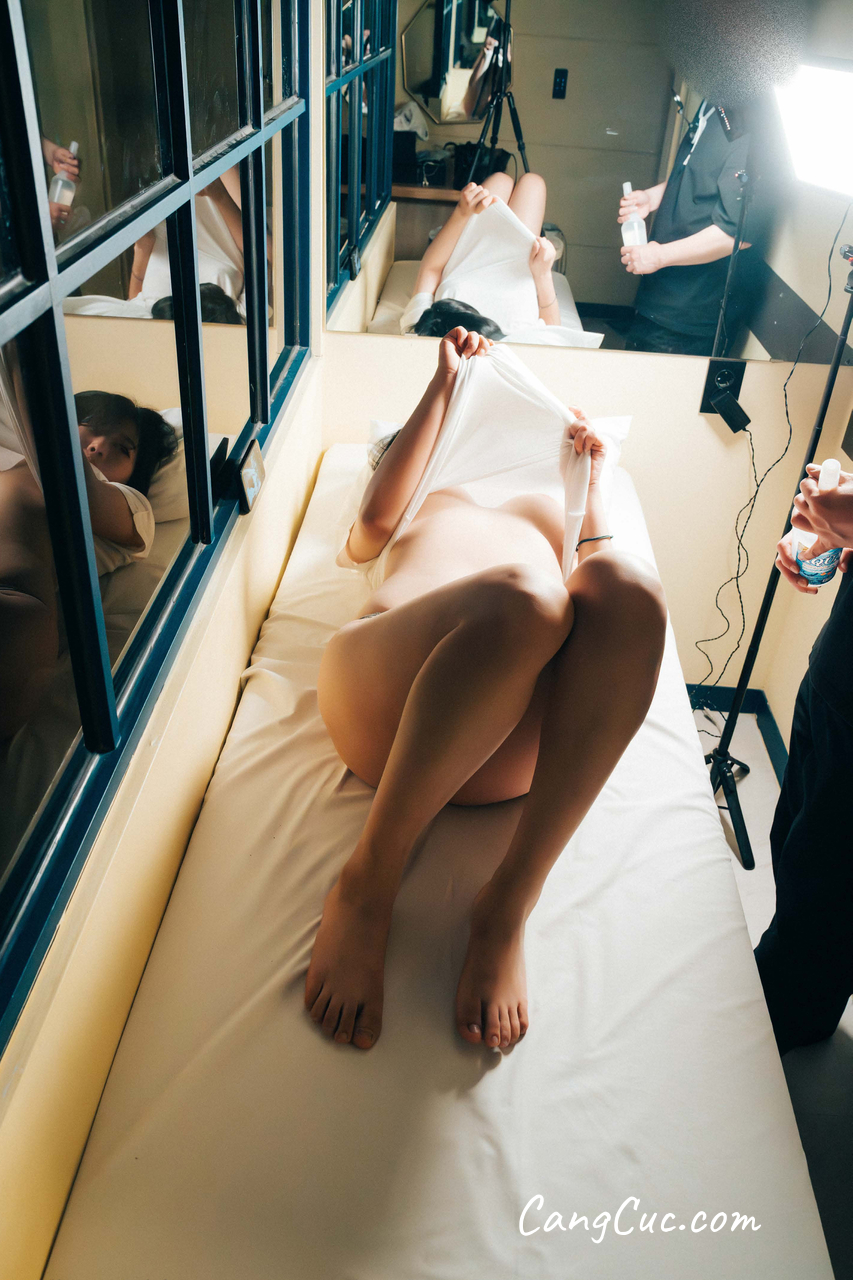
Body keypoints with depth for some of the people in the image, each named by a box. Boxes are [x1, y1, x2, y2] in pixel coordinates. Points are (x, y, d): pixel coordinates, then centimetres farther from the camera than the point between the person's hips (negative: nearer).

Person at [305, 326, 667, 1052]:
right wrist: (445, 380, 24)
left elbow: (604, 575, 25)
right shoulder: (433, 504, 40)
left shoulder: (543, 516, 44)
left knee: (625, 587, -30)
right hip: (380, 709, -1)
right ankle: (368, 886, -26)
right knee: (519, 598, -36)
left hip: (511, 741, 2)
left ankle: (509, 905, -32)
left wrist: (594, 476, 38)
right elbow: (374, 518, 17)